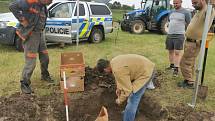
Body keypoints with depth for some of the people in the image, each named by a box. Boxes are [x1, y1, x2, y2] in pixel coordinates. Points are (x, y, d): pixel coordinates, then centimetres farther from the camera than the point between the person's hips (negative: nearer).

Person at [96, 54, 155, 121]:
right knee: (133, 93, 25)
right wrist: (118, 88, 21)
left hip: (145, 72, -10)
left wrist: (120, 100, -5)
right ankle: (131, 110, 45)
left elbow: (127, 89, -21)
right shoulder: (113, 62, 0)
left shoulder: (117, 70, -29)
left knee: (133, 98, -5)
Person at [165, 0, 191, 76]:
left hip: (179, 36, -6)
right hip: (169, 35, 6)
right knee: (170, 51, 10)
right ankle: (172, 65, 23)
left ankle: (176, 69, -5)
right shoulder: (171, 13, 13)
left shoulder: (186, 12, -5)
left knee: (177, 52, -8)